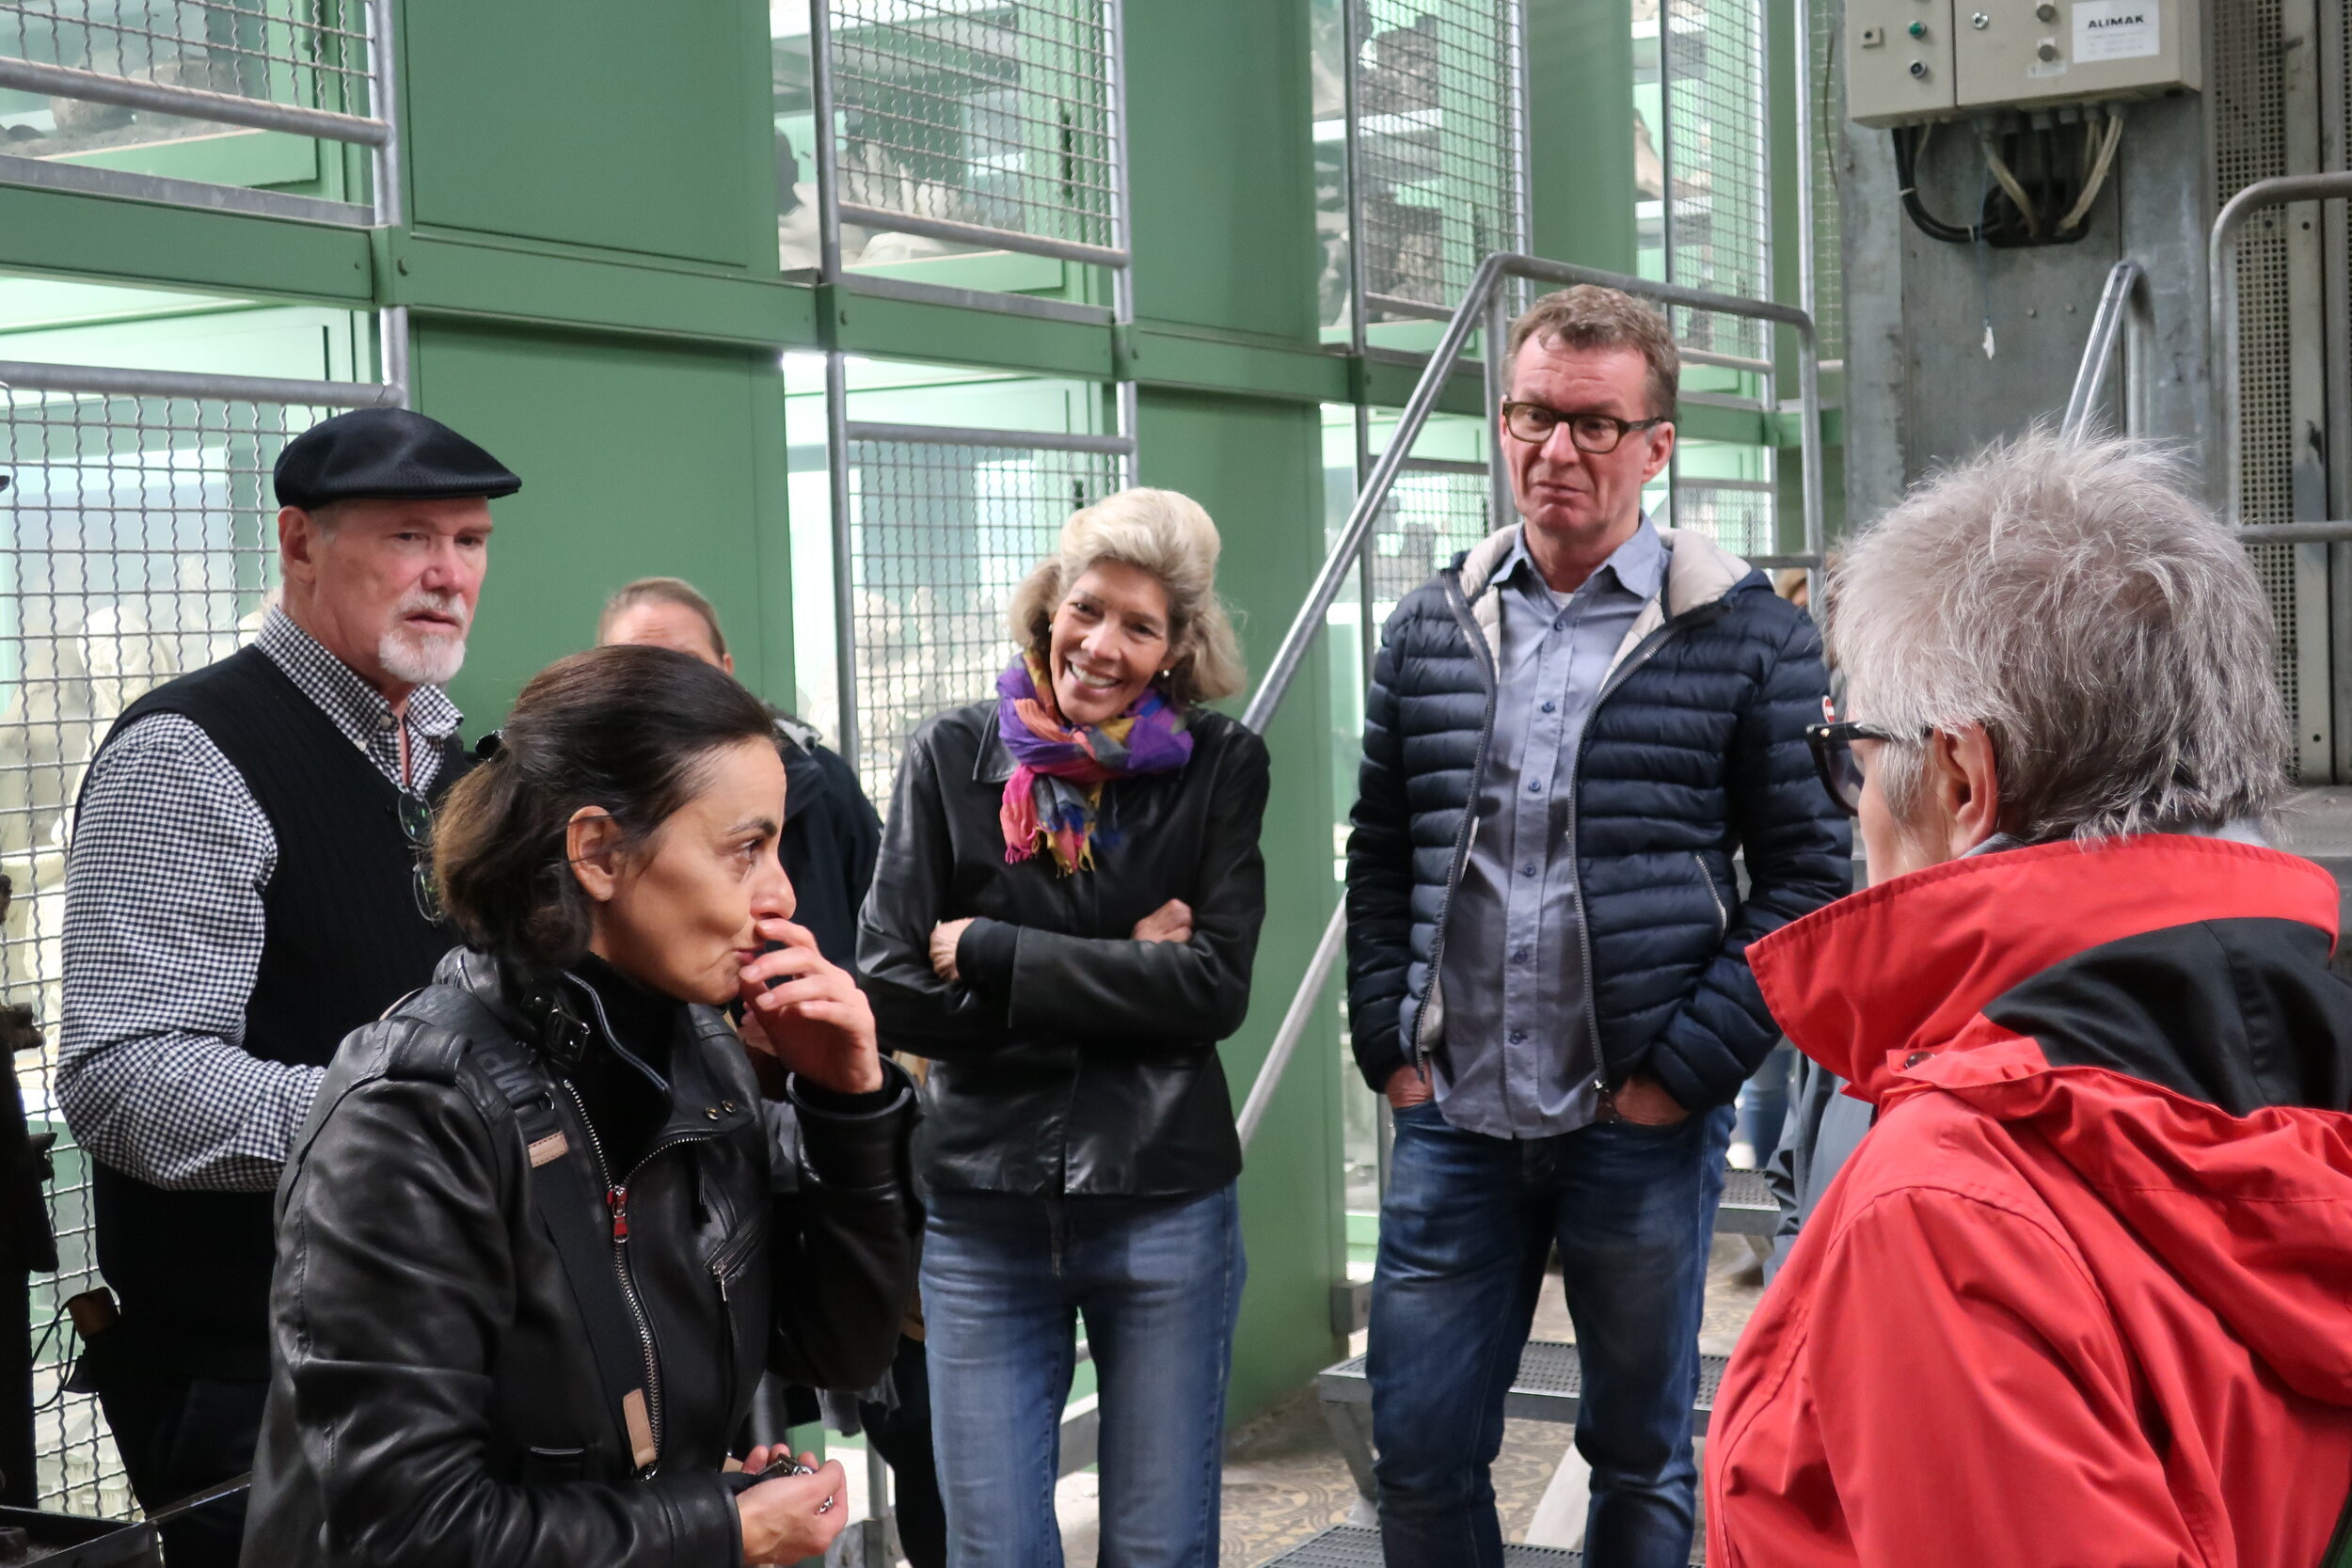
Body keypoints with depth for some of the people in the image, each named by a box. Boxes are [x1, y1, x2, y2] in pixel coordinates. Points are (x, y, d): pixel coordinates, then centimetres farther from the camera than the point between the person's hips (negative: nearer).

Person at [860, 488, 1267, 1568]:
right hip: (982, 1212, 0)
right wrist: (1121, 978, -11)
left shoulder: (1221, 767, 0)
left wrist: (993, 955, -11)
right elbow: (892, 991, -7)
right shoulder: (952, 758, 0)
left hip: (1166, 1206, 0)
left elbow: (1217, 987, -10)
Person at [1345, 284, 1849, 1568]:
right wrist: (1389, 1044, 4)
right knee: (1418, 1453, 7)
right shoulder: (1431, 627, 7)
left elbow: (1808, 872, -5)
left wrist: (1688, 1067, -11)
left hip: (1642, 1127, -3)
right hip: (1452, 1124, 3)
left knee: (1642, 1458, 13)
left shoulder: (1744, 634, -4)